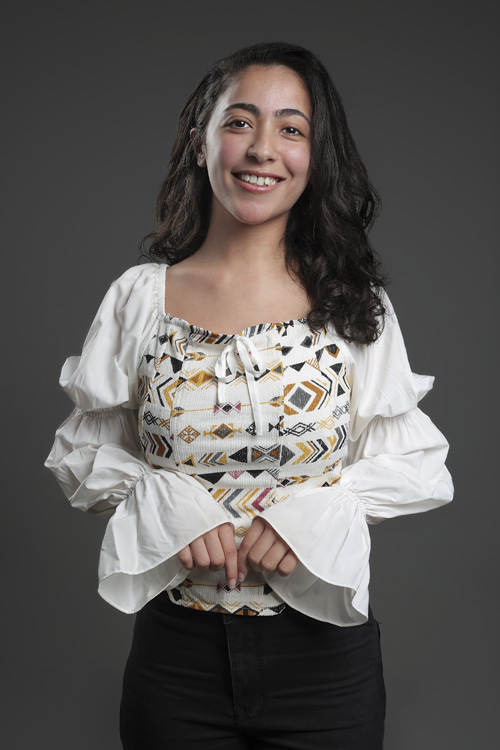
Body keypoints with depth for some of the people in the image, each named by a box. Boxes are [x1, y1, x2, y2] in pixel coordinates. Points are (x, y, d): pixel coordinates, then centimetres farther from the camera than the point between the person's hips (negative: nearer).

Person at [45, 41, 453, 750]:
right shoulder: (139, 298, -2)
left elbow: (416, 466, 0)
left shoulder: (355, 304, -3)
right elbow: (84, 456, 5)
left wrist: (313, 511, -15)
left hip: (325, 651, 0)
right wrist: (168, 506, -12)